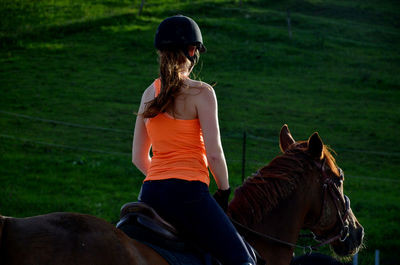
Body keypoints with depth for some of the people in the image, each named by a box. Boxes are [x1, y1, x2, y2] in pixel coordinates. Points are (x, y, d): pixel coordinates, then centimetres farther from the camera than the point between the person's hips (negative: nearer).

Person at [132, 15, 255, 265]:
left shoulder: (150, 93, 14)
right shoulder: (201, 92, -5)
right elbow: (214, 154, -9)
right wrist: (224, 191, 5)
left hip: (150, 192, 7)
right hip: (188, 192, -7)